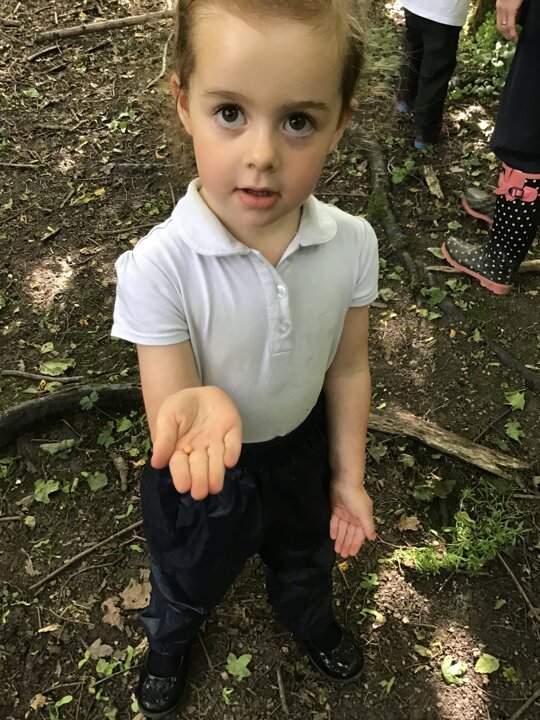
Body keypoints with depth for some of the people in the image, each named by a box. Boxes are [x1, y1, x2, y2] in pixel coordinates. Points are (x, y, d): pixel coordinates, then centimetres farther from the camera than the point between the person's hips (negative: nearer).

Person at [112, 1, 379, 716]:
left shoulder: (352, 244, -23)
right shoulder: (159, 267, -34)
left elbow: (348, 366, -8)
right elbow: (169, 408, -28)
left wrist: (348, 475, -1)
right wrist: (199, 409, -52)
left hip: (303, 449, 3)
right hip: (203, 472, -2)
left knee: (304, 555, 34)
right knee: (188, 578, 29)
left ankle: (312, 622, 71)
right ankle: (168, 644, 67)